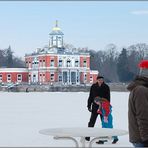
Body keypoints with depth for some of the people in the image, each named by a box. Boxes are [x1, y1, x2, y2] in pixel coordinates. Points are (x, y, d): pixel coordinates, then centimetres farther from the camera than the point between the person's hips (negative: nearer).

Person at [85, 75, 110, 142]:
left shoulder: (106, 87, -1)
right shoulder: (93, 87, 2)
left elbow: (108, 98, 0)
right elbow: (90, 97, 7)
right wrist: (89, 106, 2)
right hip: (95, 107, 1)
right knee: (91, 122, 2)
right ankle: (88, 136, 7)